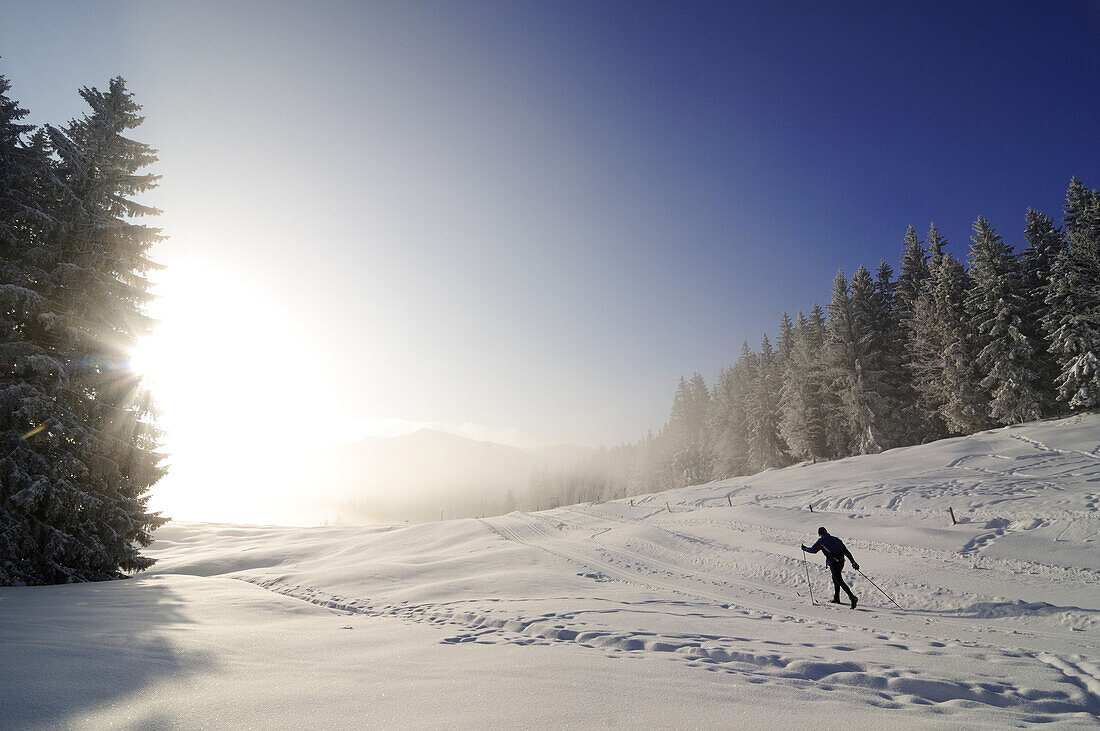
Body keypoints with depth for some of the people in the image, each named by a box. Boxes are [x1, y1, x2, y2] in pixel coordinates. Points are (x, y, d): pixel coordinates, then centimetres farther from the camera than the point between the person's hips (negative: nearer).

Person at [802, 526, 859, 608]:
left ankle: (852, 597, -21)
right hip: (841, 562, 7)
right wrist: (853, 562, 13)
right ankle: (836, 599, 29)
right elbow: (846, 551, 14)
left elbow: (812, 550, 3)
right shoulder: (836, 539, 18)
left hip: (833, 563, -7)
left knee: (840, 581, -6)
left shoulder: (821, 541, 2)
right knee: (835, 578, 23)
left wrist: (804, 548, 23)